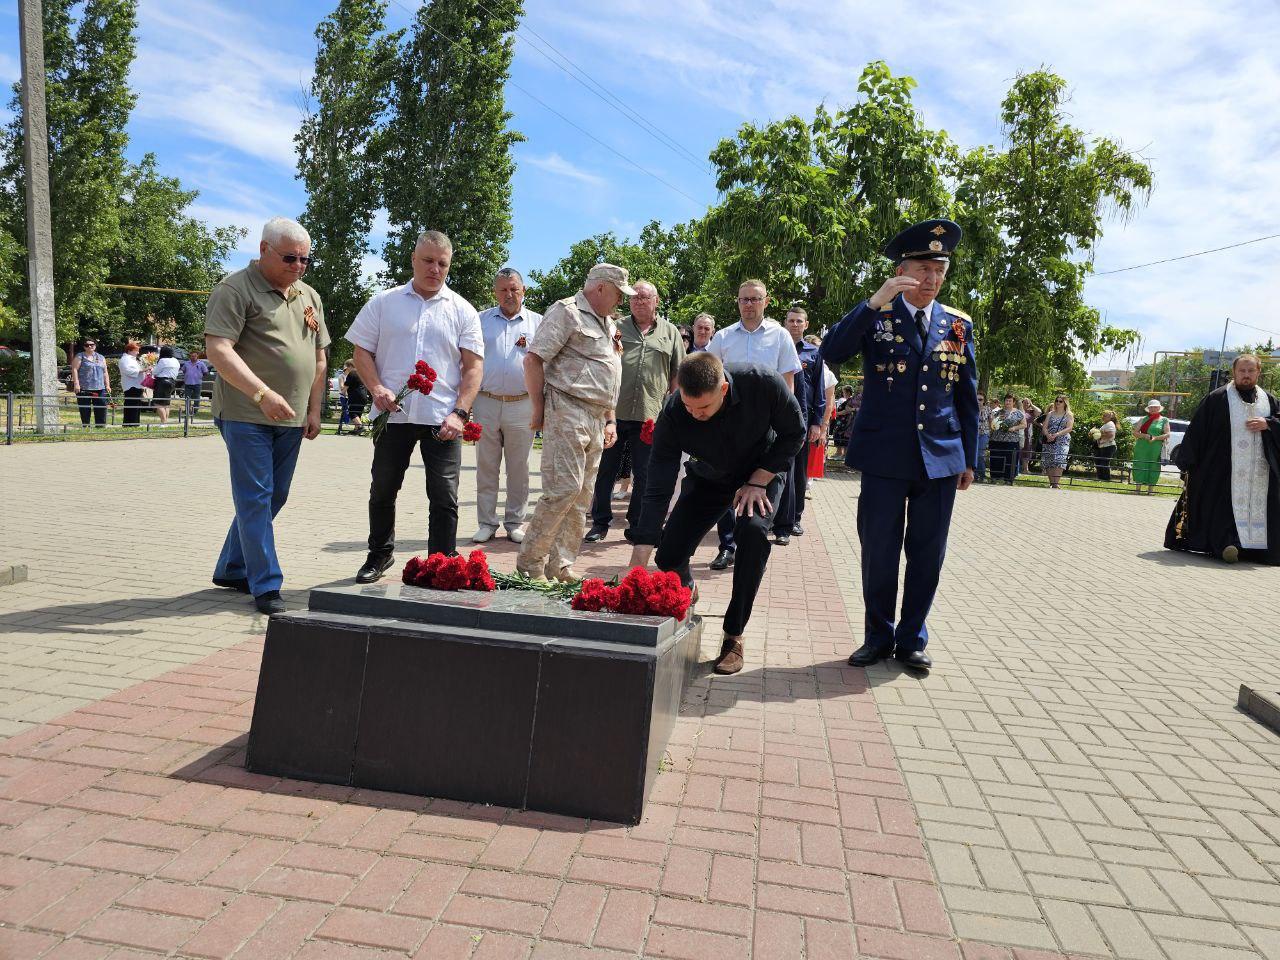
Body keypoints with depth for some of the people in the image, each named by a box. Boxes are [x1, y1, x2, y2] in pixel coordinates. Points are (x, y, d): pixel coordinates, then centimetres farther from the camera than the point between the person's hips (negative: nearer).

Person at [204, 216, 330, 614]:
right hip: (247, 415, -7)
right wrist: (263, 394, -27)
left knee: (272, 499, 12)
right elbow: (217, 350, -17)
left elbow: (319, 356, 20)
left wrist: (314, 410, 12)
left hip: (290, 419, 7)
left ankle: (231, 569, 28)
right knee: (256, 499, -5)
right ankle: (266, 585, 2)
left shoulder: (309, 297, 15)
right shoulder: (235, 288, -7)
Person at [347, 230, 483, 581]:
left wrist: (460, 413, -10)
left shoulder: (462, 311, 5)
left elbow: (474, 366, 1)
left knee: (444, 498, 0)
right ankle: (380, 553, 34)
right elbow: (362, 350, 8)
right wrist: (376, 388, -10)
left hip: (443, 419, -1)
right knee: (383, 490, 13)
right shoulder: (384, 302, 7)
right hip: (393, 414, 1)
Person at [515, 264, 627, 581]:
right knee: (564, 489, -14)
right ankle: (529, 563, -2)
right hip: (567, 411, -9)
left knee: (581, 497, 7)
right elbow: (533, 359, -12)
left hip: (596, 420, 9)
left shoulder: (608, 324, 23)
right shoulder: (566, 312, -5)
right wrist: (539, 407, -12)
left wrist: (610, 420, 22)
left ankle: (560, 567, 15)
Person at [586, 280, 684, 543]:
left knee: (644, 475, 7)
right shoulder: (616, 327, 8)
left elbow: (677, 373, 11)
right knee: (606, 471, 6)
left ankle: (636, 526, 19)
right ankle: (600, 523, 17)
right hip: (614, 411, 0)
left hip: (650, 415, 0)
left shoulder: (670, 332, 10)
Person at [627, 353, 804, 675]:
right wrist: (636, 569, -37)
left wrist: (757, 482, -23)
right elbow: (657, 492, -32)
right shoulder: (672, 416, -32)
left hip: (763, 471, -1)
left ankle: (734, 636, -14)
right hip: (707, 479, 2)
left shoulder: (763, 383, -35)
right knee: (668, 557, -10)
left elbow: (795, 433, -15)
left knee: (753, 531, -31)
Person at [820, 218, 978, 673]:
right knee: (879, 551, 5)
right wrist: (875, 303, -23)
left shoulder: (958, 325, 9)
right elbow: (831, 352, -16)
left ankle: (912, 639, 23)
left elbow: (967, 397, 12)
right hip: (885, 456, -2)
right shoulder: (876, 315, 1)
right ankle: (878, 636, 23)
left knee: (927, 554, 8)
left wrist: (969, 458, 9)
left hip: (940, 457, 3)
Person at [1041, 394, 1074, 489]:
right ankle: (1051, 483, 5)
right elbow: (1044, 427, 9)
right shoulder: (1050, 414, 16)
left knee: (1059, 462, -19)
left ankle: (1056, 484, -22)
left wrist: (1057, 434, -20)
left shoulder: (1069, 415, 7)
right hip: (1049, 441, 4)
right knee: (1048, 463, -2)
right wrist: (1048, 435, -13)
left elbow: (1069, 428, -6)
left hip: (1062, 442, -4)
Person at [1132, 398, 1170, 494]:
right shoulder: (1144, 419, 12)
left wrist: (1155, 438, -15)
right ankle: (1138, 488, 5)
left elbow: (1167, 434, 0)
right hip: (1141, 447, 1)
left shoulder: (1164, 420, 8)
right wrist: (1144, 436, -10)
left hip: (1156, 448, -1)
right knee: (1140, 466, -1)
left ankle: (1150, 489, 6)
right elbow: (1135, 432, 8)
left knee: (1153, 467, -1)